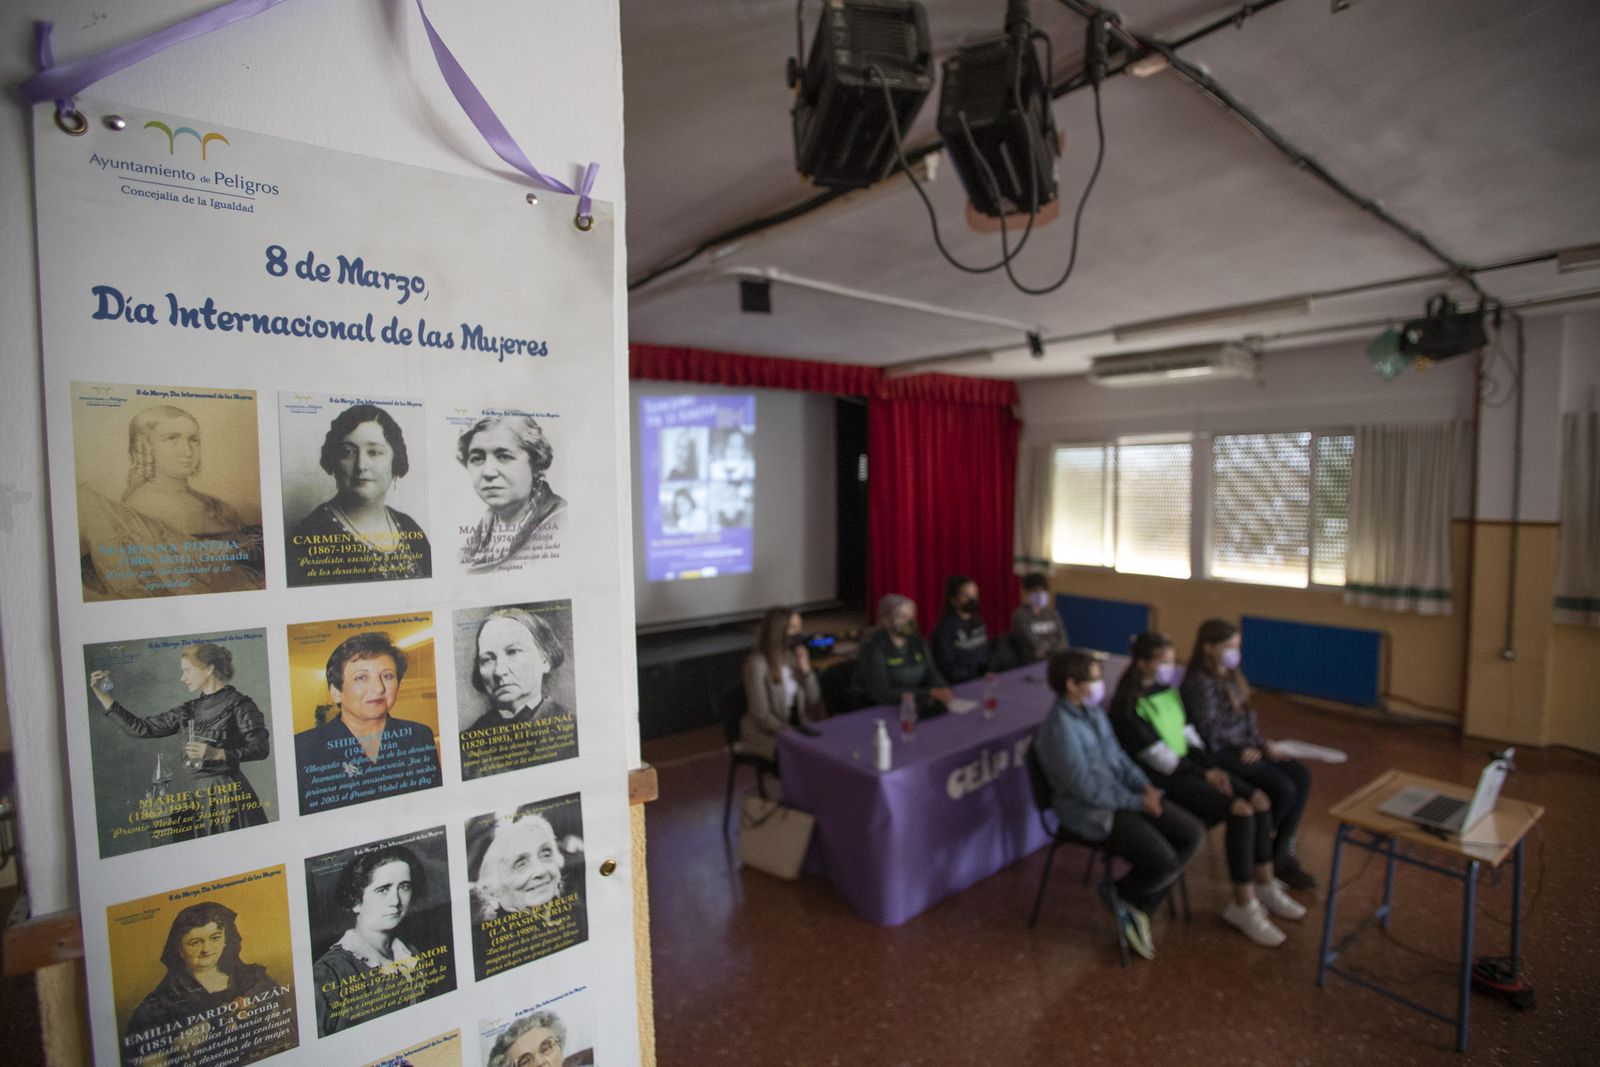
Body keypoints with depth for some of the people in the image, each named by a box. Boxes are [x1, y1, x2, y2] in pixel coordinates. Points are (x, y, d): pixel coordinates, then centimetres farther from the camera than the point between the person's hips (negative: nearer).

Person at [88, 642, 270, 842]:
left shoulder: (238, 704, -5)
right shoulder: (189, 709, 14)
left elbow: (261, 748, -10)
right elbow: (141, 728, 11)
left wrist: (216, 753, -19)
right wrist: (103, 696, 11)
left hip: (224, 793, -6)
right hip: (190, 793, 6)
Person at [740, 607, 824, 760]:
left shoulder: (792, 655, 5)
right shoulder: (757, 663, -15)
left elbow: (814, 700, 6)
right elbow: (761, 714, -15)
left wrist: (805, 668, -7)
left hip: (795, 723, 6)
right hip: (764, 733, -6)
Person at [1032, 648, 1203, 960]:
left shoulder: (1093, 711, 4)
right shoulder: (1060, 728, -24)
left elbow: (1119, 756, 14)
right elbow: (1086, 788, -23)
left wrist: (1145, 786, -3)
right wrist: (1138, 802, -15)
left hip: (1123, 797, 10)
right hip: (1092, 812, -9)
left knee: (1192, 834, 1)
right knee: (1165, 862, -21)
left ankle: (1138, 906, 11)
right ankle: (1120, 894, 13)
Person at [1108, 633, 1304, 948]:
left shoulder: (1168, 691, 9)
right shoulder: (1127, 706, -18)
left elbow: (1188, 735, 12)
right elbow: (1158, 756, -18)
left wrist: (1212, 767, -3)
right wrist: (1204, 776, -13)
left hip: (1187, 766, 9)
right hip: (1162, 781, -8)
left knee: (1259, 800, -6)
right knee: (1240, 811, -22)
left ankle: (1265, 886, 12)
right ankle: (1243, 907, -9)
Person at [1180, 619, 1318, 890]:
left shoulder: (1230, 675, 10)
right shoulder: (1200, 682, -18)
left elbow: (1247, 714, 13)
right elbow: (1211, 730, -18)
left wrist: (1263, 744, 0)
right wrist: (1245, 750, -12)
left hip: (1246, 747, 9)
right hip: (1220, 754, -9)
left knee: (1301, 775, -5)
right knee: (1282, 788, -19)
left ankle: (1281, 854, 2)